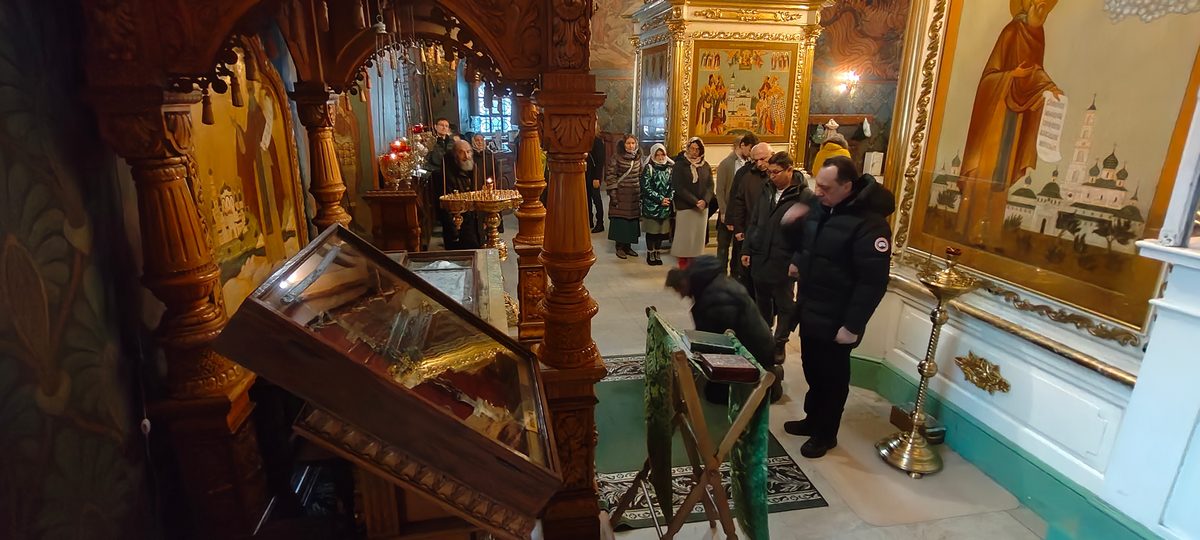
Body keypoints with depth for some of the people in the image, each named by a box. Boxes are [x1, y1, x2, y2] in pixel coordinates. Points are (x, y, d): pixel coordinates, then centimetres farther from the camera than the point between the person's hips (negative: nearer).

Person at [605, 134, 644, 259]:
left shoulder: (638, 158, 8)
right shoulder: (616, 158, -7)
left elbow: (641, 176, 15)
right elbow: (610, 176, -9)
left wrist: (641, 194, 12)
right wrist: (613, 195, -14)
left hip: (634, 195, 5)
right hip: (620, 194, -4)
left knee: (632, 220, 7)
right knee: (620, 220, -1)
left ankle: (628, 246, 20)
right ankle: (620, 247, 11)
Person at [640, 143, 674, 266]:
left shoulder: (669, 168, 8)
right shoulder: (648, 168, -3)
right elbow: (646, 187, -8)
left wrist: (669, 198, -8)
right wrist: (660, 199, -12)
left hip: (666, 206, 3)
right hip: (651, 205, -3)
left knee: (662, 230, 6)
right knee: (651, 230, 3)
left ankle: (657, 253, 19)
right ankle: (650, 253, 16)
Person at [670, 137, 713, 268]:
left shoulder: (706, 166, 9)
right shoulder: (679, 165, -4)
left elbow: (710, 186, 5)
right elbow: (678, 188, -11)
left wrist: (705, 201, -14)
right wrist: (695, 201, -17)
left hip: (702, 208, 4)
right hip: (684, 207, -4)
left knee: (698, 236, 6)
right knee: (684, 236, -1)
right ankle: (683, 263, 9)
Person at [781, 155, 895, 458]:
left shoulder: (869, 223, -22)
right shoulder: (820, 206, 3)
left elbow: (873, 281, -23)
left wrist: (853, 325, -21)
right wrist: (790, 224, -2)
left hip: (836, 319, -7)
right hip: (810, 310, 8)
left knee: (832, 376, 9)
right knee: (812, 369, 20)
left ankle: (826, 434, 27)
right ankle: (813, 418, 40)